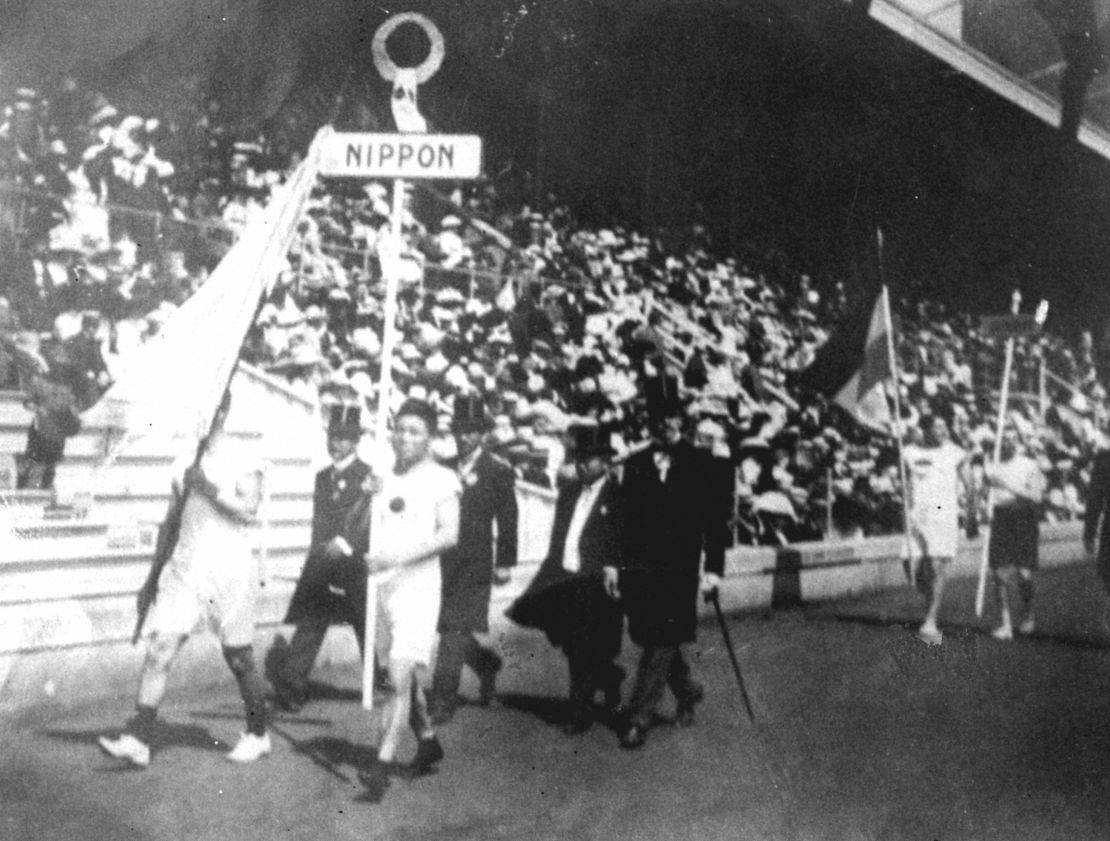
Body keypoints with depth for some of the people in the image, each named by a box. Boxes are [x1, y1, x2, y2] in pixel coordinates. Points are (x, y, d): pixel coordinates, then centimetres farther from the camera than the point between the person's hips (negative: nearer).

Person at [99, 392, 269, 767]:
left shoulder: (244, 459, -4)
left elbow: (249, 510, -14)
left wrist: (209, 488, -20)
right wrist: (154, 575, 17)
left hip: (230, 570, -4)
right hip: (185, 567, 5)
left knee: (238, 658, 6)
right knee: (160, 647, -9)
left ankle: (257, 735, 24)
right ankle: (138, 739, -11)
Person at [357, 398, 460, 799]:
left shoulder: (442, 479, -3)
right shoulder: (385, 479, 16)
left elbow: (448, 535, -14)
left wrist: (398, 557, -23)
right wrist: (371, 496, -3)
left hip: (418, 585, -6)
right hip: (381, 585, 6)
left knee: (401, 677, -14)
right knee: (404, 678, 16)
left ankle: (383, 766, -18)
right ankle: (428, 742, 36)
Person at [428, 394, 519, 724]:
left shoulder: (498, 470, -1)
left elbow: (508, 519, -2)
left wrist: (505, 563, -6)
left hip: (474, 563, -5)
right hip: (444, 559, 5)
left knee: (454, 629, -8)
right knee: (450, 628, 9)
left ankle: (443, 702, -4)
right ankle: (487, 663, 37)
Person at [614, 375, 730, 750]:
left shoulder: (700, 463, 1)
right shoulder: (635, 465, 8)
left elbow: (717, 518, 1)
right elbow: (624, 519, 9)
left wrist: (714, 568, -5)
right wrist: (618, 566, 5)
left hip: (680, 571, -3)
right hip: (640, 567, 3)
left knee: (661, 643, -7)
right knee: (656, 641, 11)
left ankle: (639, 717, -2)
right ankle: (688, 691, 35)